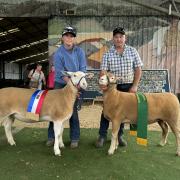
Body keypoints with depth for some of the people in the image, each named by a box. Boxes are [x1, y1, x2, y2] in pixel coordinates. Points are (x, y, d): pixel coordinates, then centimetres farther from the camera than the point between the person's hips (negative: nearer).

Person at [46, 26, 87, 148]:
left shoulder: (79, 51, 0)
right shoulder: (58, 53, -6)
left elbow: (83, 68, -4)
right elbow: (60, 72, -15)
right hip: (60, 84, 0)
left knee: (73, 111, 1)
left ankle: (75, 138, 12)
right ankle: (52, 136, 16)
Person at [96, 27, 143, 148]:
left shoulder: (132, 51, 1)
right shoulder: (108, 54, -1)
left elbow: (138, 69, 1)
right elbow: (103, 71, -9)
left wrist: (135, 86, -6)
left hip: (128, 86, 1)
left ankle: (119, 136, 26)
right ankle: (102, 136, 15)